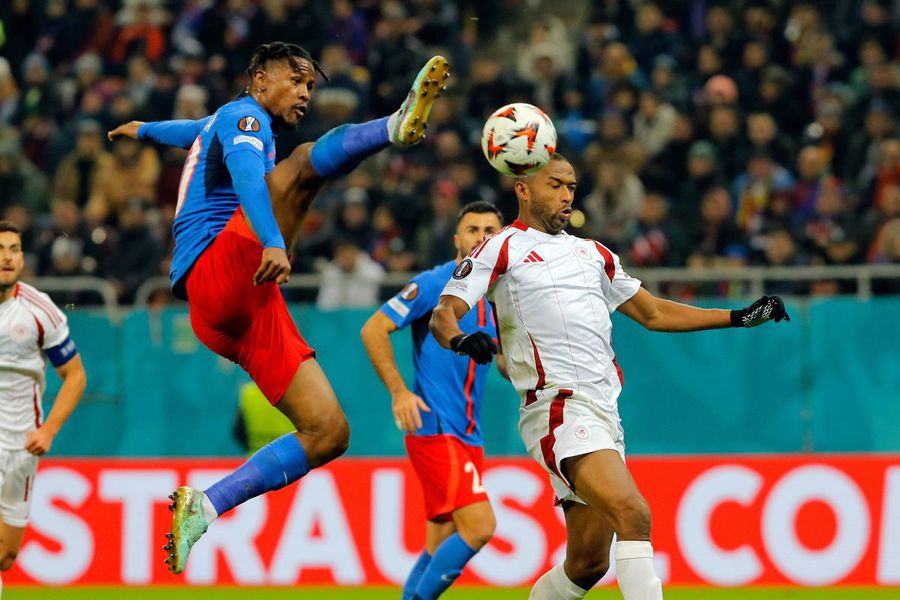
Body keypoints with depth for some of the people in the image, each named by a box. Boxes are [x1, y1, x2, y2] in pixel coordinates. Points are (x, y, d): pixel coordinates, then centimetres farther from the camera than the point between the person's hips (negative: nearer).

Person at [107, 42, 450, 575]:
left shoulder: (218, 125, 34)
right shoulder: (245, 117, 4)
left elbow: (190, 131, 59)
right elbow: (246, 171, -18)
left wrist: (145, 130, 83)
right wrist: (273, 243, -37)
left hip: (251, 311, 9)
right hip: (217, 273, -9)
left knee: (329, 433, -3)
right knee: (301, 165, -31)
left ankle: (203, 509, -2)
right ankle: (399, 125, -58)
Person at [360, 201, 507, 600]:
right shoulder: (433, 284, -7)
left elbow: (505, 364, 29)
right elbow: (373, 330, -10)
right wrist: (398, 391, -17)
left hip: (468, 435, 8)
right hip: (434, 429, -8)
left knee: (442, 546, 8)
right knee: (479, 526, -19)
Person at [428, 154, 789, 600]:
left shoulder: (592, 254, 23)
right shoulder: (502, 249, 3)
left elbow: (653, 313, 30)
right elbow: (442, 314, -6)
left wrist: (741, 317, 24)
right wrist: (459, 339, -30)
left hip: (604, 411, 8)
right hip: (559, 408, -8)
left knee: (588, 563, 6)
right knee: (634, 515, -26)